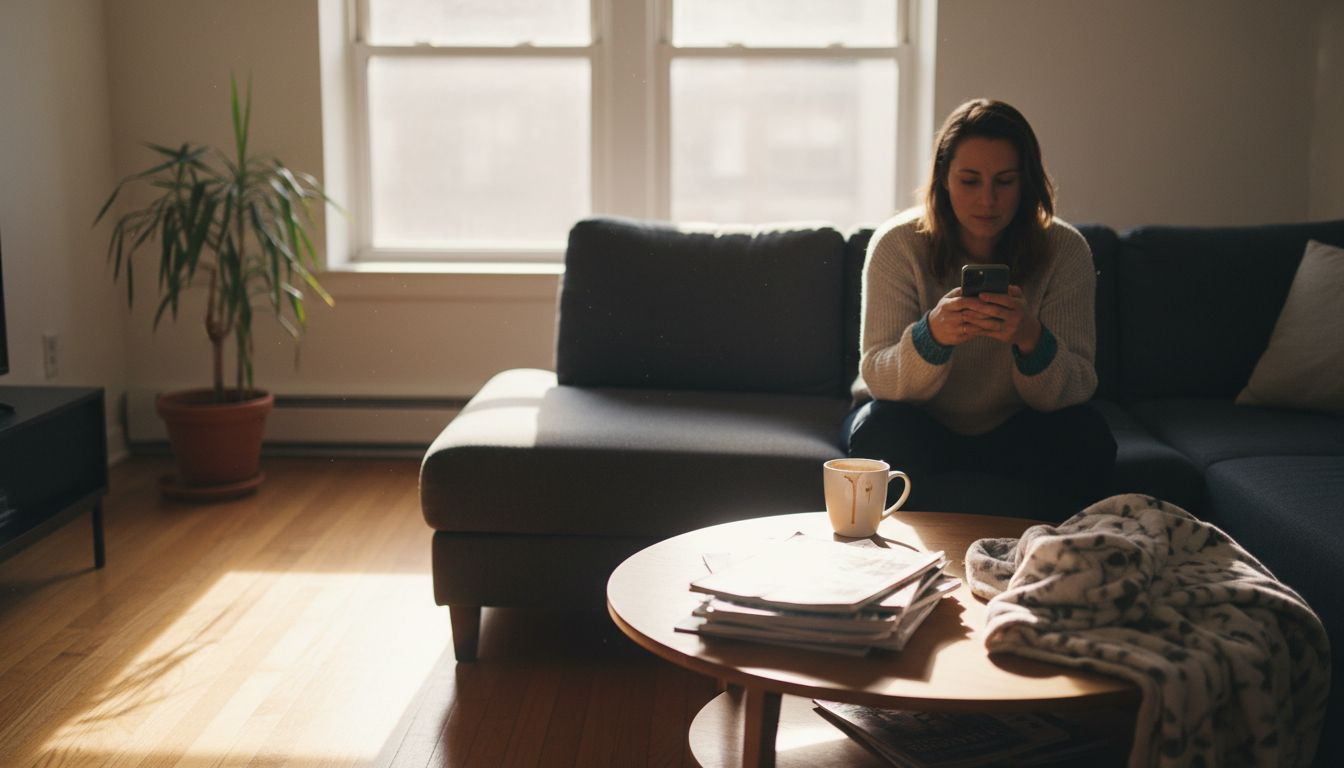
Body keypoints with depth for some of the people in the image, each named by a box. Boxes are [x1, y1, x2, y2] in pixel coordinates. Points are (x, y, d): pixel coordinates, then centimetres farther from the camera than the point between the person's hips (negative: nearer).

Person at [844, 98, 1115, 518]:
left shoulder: (1064, 250, -13)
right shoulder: (898, 244, -17)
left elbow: (1077, 386, -18)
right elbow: (878, 378, -22)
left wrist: (1032, 339, -41)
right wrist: (932, 334, -44)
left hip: (1013, 430, 2)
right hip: (920, 425, -1)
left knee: (1085, 435, -26)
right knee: (881, 429, -33)